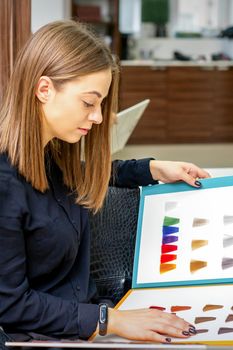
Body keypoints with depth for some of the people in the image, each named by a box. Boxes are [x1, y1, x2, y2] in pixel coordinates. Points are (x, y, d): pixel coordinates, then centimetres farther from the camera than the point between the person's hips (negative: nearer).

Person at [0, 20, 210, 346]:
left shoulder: (56, 154, 1)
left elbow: (89, 176, 26)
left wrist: (154, 169, 13)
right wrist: (108, 320, -21)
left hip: (80, 313, 8)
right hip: (39, 334, -8)